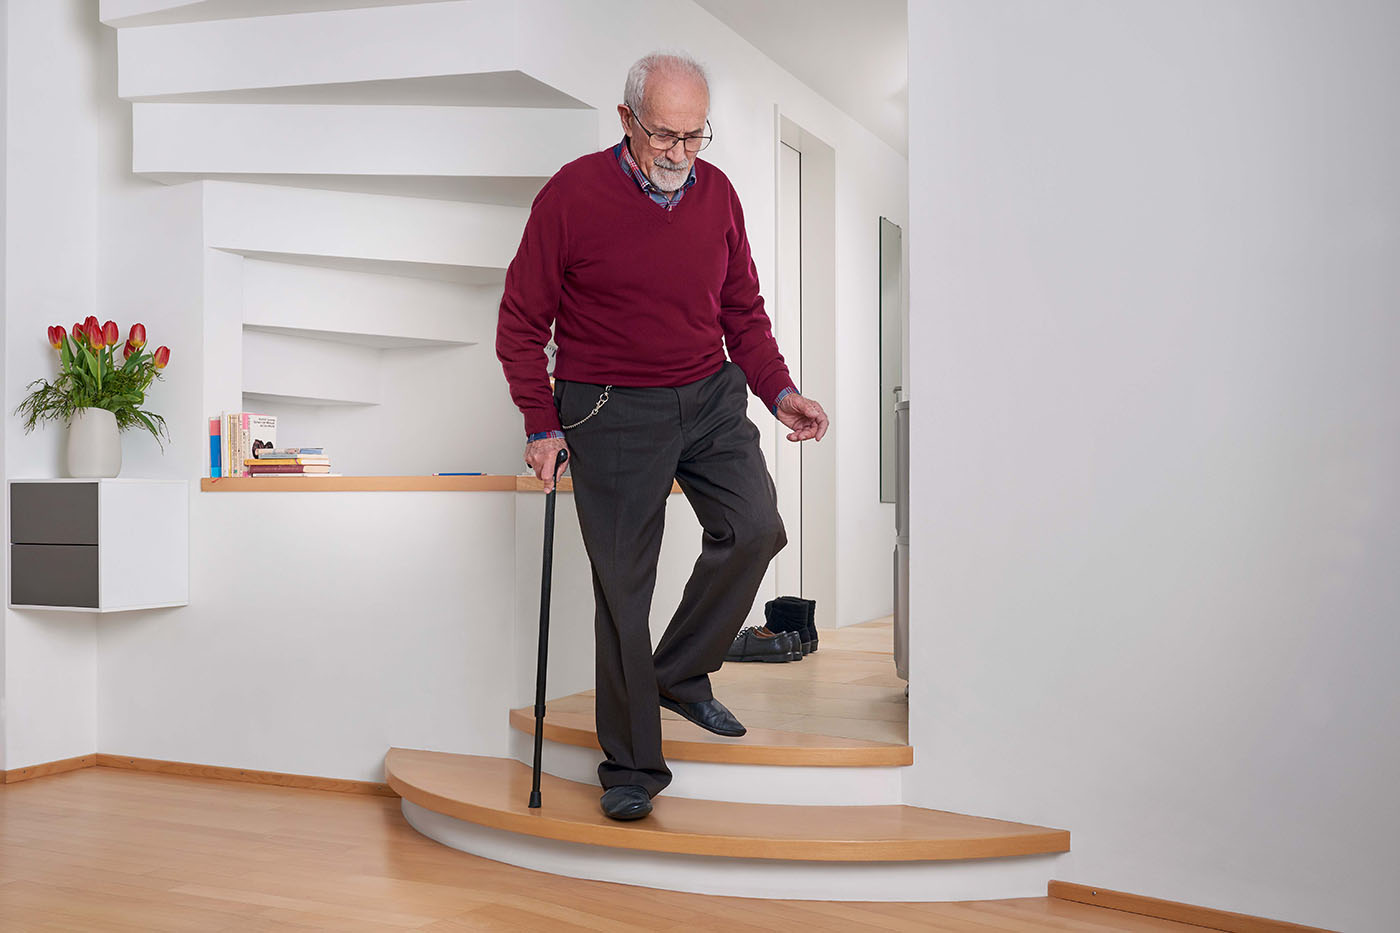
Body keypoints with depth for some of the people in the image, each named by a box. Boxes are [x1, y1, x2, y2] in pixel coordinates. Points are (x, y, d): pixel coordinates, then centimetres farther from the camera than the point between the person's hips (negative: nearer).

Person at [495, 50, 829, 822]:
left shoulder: (717, 192, 4)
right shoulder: (572, 194, -9)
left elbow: (743, 310, 14)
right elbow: (521, 323, -4)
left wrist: (780, 393, 1)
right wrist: (542, 426, -10)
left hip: (711, 398, 4)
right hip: (612, 412, -4)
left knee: (755, 528, -14)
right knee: (623, 583, 1)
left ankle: (680, 673, 12)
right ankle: (632, 764, 16)